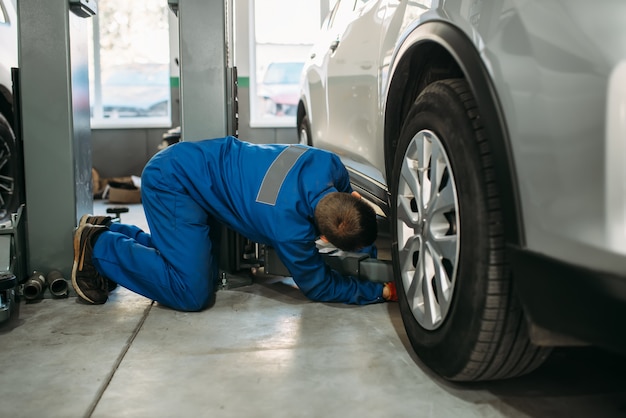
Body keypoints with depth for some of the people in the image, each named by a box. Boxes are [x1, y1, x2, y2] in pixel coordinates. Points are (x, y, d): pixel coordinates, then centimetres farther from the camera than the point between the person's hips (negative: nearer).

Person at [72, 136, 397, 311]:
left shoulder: (330, 165, -16)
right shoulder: (291, 228, -33)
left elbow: (347, 201, 10)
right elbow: (318, 286, -14)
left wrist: (368, 248, 5)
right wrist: (380, 291, -12)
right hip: (170, 183, -9)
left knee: (205, 275, 13)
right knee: (193, 294, -17)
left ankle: (107, 230, 21)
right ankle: (98, 246, 1)